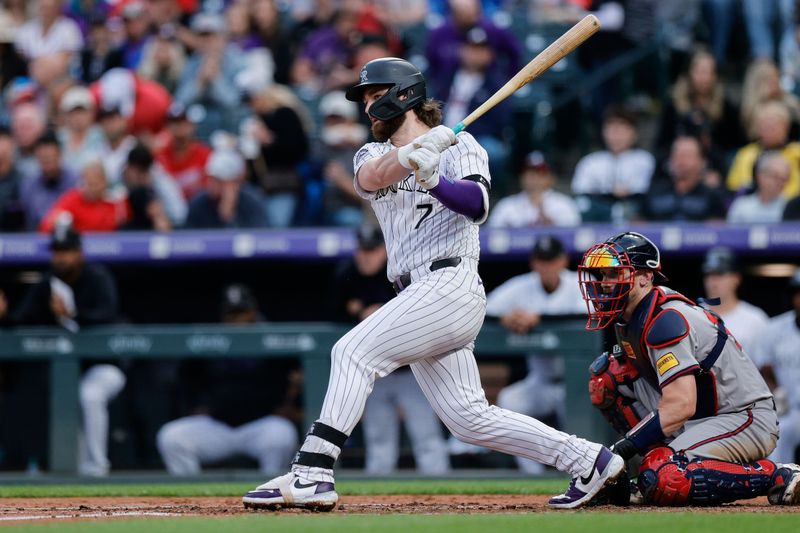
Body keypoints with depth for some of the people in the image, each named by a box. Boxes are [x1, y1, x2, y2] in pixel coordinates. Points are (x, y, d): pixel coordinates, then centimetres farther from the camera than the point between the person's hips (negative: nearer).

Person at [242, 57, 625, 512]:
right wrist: (414, 154, -28)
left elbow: (478, 205, -16)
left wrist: (435, 180, -35)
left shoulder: (460, 146, 2)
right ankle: (588, 460, 11)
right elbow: (373, 177, -8)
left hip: (450, 284, -7)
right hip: (419, 297, 7)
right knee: (470, 418, 3)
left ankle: (312, 475, -25)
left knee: (354, 352, -20)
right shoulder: (374, 154, 18)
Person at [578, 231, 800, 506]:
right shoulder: (629, 318, 8)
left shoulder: (665, 319, -21)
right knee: (608, 378, 4)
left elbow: (682, 405, -29)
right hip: (702, 419, 9)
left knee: (661, 480, -31)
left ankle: (777, 477, -16)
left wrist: (621, 449, -30)